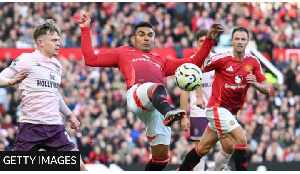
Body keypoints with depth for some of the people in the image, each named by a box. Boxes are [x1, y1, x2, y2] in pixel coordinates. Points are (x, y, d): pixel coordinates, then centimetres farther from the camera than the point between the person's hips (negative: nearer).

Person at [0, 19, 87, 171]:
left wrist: (69, 114, 33)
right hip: (31, 126, -5)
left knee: (79, 167, -3)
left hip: (55, 126, 5)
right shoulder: (26, 60, -3)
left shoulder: (57, 65, 17)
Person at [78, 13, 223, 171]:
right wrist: (85, 29, 24)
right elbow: (91, 59, 25)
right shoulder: (123, 53, 32)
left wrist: (209, 40, 27)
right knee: (157, 88, -41)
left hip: (158, 108, 5)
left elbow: (194, 63, 34)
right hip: (136, 94, -5)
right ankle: (169, 112, -73)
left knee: (161, 157, -2)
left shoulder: (161, 62, 39)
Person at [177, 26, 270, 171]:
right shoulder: (223, 58, -14)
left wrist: (255, 84, -19)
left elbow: (266, 89, 3)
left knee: (203, 148, 14)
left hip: (231, 112, 6)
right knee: (241, 139, -21)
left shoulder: (253, 62, 0)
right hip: (217, 108, -6)